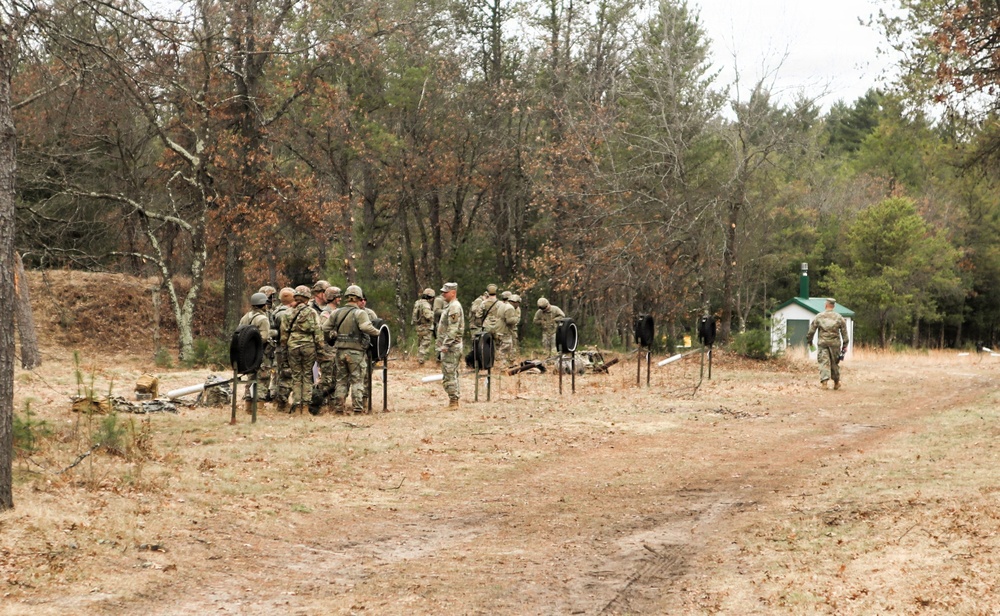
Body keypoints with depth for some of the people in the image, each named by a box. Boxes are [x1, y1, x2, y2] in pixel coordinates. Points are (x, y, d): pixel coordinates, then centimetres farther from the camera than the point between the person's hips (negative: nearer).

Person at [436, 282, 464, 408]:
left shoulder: (454, 307, -16)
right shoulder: (450, 306, 18)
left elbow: (453, 329, -22)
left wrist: (446, 344, -23)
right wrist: (440, 341, 21)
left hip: (451, 346, -11)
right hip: (450, 345, 11)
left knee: (449, 374, -9)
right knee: (452, 374, 13)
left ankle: (453, 401, -9)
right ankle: (454, 400, 18)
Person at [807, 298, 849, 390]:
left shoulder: (819, 316, 1)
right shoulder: (839, 317, 4)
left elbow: (812, 329, 4)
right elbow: (844, 332, 5)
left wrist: (809, 339, 17)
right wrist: (845, 345, 9)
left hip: (822, 343, -1)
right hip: (835, 343, 1)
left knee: (824, 362, -2)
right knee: (835, 363, 12)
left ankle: (824, 382, -15)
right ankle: (836, 383, 21)